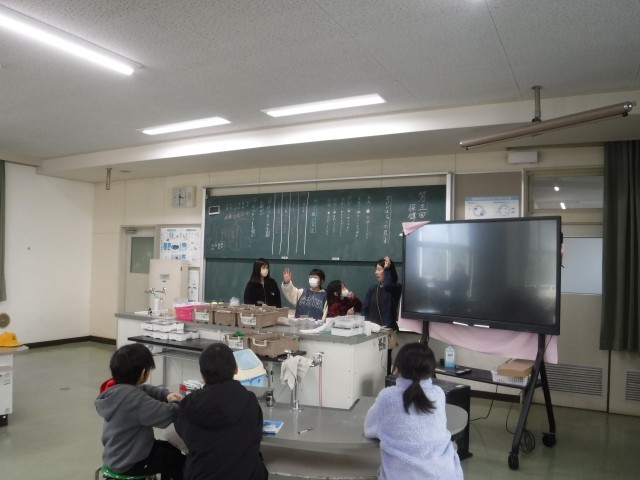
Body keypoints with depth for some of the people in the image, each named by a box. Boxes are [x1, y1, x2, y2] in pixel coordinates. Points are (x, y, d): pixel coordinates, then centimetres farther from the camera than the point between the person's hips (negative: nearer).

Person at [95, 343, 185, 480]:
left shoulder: (114, 388, -6)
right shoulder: (134, 398, -36)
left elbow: (145, 390, 9)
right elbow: (167, 414, -33)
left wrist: (166, 394, -8)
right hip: (129, 463, -9)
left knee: (171, 448, 27)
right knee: (180, 461, 8)